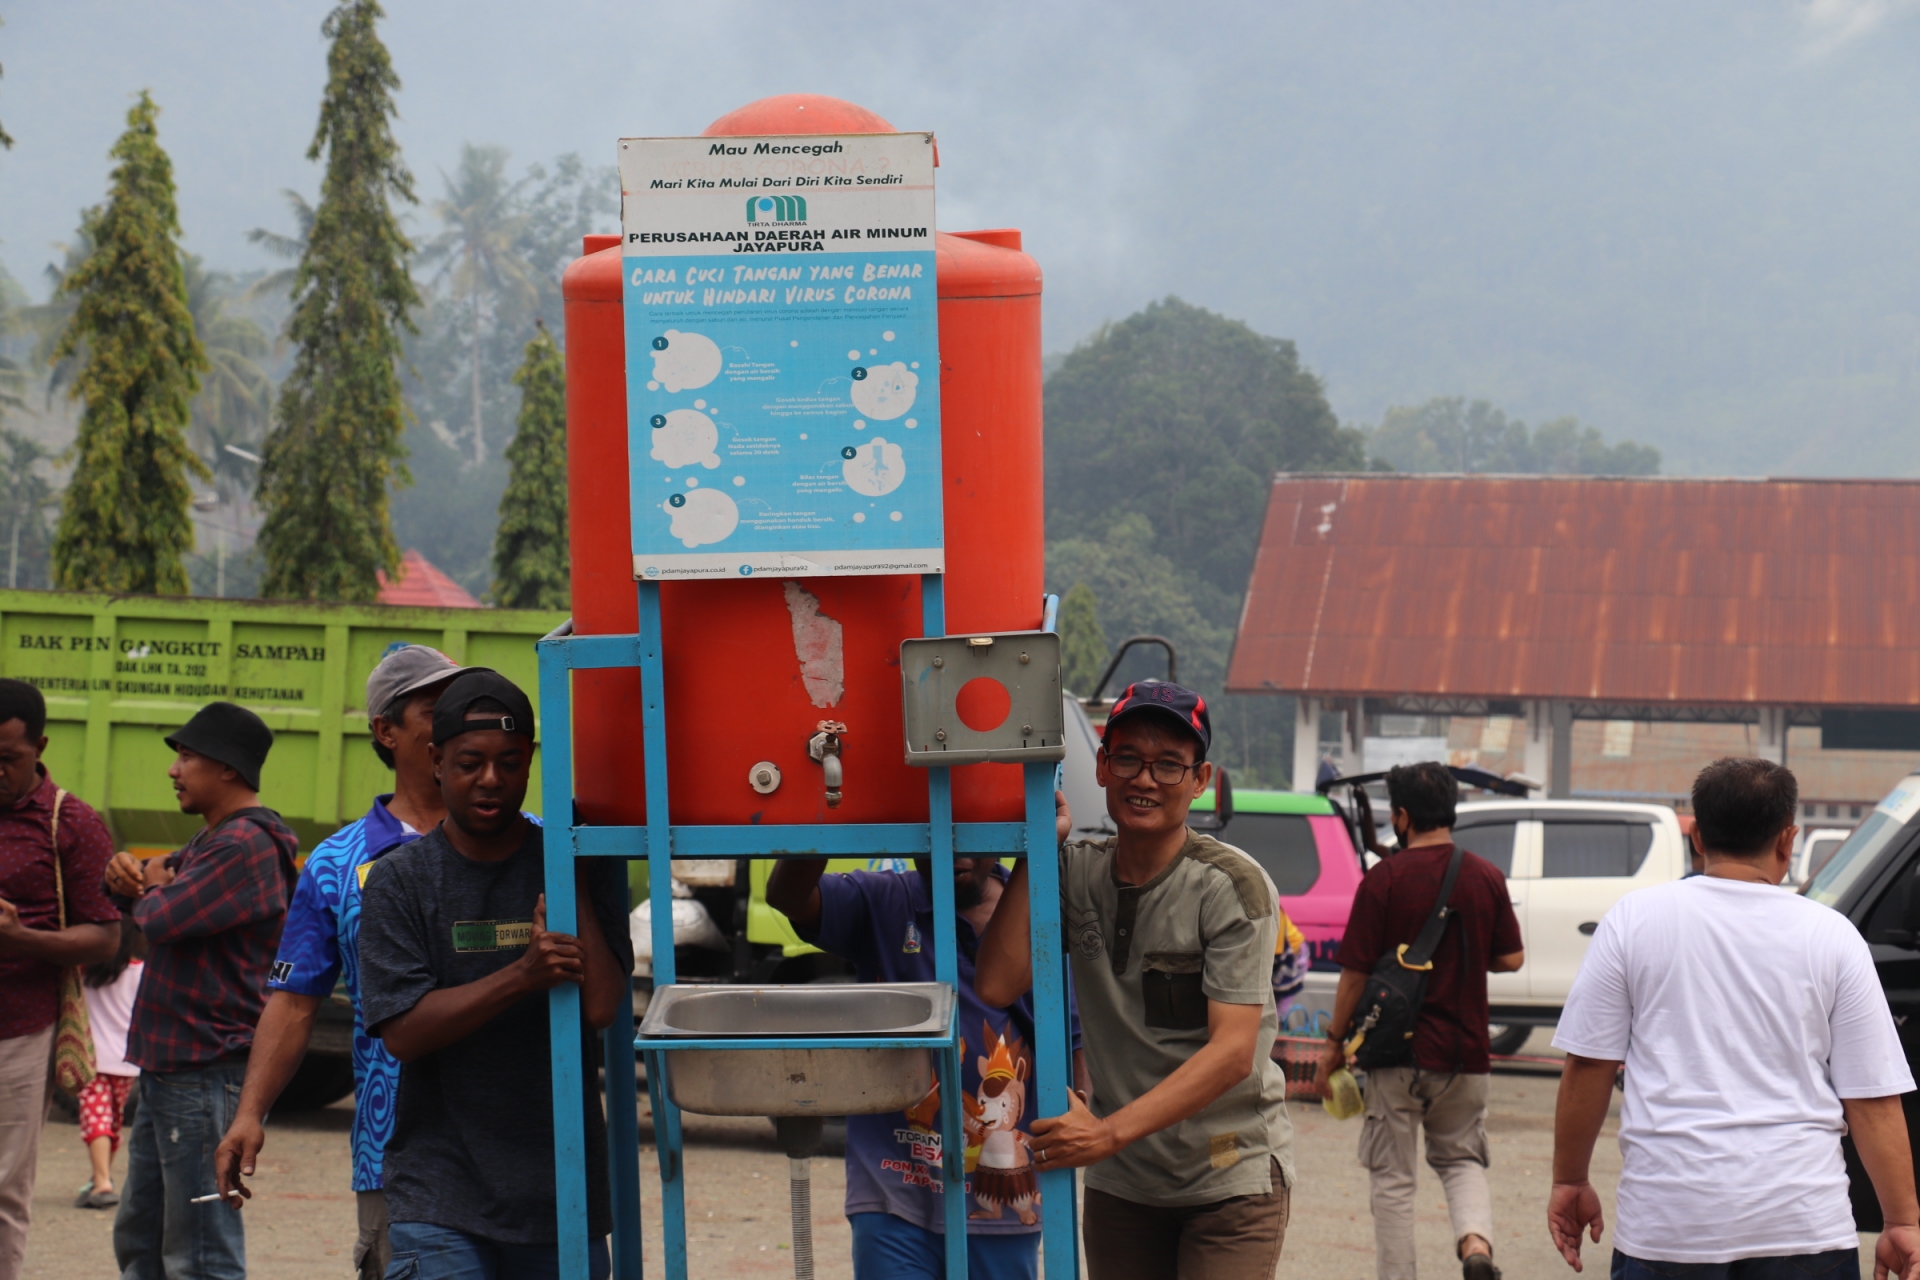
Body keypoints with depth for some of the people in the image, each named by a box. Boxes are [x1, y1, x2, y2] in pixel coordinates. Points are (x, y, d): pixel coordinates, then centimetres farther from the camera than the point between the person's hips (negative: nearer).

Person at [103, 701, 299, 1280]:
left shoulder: (245, 846, -17)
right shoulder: (211, 840, 19)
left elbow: (163, 920, -25)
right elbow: (152, 881, 25)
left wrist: (148, 890, -1)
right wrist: (127, 872, 0)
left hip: (205, 1073, -11)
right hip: (166, 1066, 11)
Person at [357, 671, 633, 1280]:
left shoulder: (581, 864, 5)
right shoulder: (399, 880, 3)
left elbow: (602, 1007, -7)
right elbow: (403, 1030, -7)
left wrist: (569, 878, -9)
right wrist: (524, 974, -16)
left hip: (562, 1191, 2)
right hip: (440, 1195, -2)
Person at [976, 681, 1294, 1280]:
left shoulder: (1232, 887, -12)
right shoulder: (1077, 872, 3)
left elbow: (1233, 1052, -19)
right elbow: (996, 985, -9)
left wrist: (1110, 1133, -27)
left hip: (1231, 1180, -5)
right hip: (1120, 1184, 5)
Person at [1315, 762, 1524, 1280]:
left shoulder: (1384, 880, -11)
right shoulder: (1486, 878, -1)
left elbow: (1355, 971, -10)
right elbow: (1511, 959, 5)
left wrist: (1334, 1042, 1)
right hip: (1465, 1051, 3)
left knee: (1392, 1178, 7)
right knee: (1461, 1159, 18)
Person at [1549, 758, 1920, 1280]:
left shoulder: (1634, 919, 2)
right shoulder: (1831, 937, 2)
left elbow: (1587, 1069, 3)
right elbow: (1874, 1099, 1)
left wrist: (1570, 1182, 14)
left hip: (1668, 1219, 0)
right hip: (1805, 1223, 0)